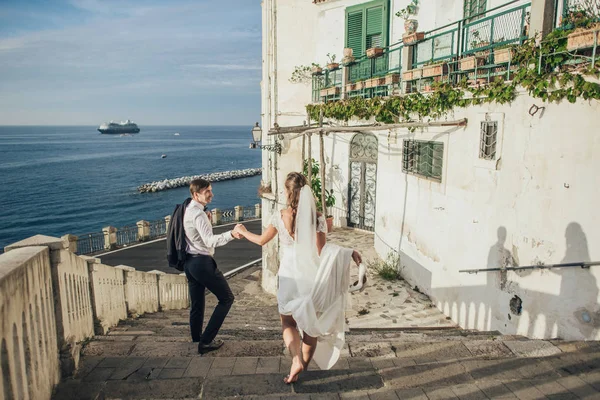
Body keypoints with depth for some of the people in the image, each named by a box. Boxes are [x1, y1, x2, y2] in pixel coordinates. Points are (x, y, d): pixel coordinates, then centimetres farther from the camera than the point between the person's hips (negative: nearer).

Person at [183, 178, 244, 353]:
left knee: (197, 304, 16)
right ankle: (206, 341, 2)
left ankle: (197, 340, 26)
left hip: (189, 262, 9)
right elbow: (210, 241, -31)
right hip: (202, 262, -9)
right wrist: (231, 234, -45)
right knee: (226, 298, 2)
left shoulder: (187, 210, 11)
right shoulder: (198, 214, -19)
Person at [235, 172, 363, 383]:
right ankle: (304, 365, 31)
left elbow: (262, 240, 5)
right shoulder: (317, 218, -10)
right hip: (311, 277, 1)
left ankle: (297, 360, -2)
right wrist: (349, 252, -4)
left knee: (288, 322, 17)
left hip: (289, 277, -1)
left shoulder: (280, 217, -9)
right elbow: (322, 251, -11)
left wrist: (243, 231, 23)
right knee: (311, 323, 18)